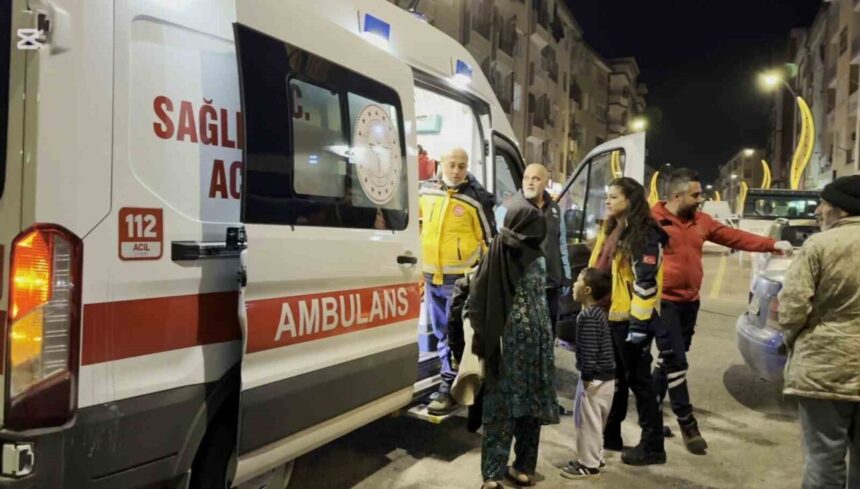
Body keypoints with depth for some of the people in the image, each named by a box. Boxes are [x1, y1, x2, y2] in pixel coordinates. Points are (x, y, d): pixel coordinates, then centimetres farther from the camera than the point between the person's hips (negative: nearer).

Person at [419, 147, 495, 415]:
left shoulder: (476, 198, -8)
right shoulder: (425, 191, 4)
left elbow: (489, 239, -3)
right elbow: (416, 225, 19)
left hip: (462, 278, -5)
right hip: (431, 275, 6)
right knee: (441, 332, 16)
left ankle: (449, 387, 5)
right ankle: (455, 376, 32)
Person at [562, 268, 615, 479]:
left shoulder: (587, 317, -21)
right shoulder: (597, 312, 9)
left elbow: (589, 350, -23)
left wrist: (587, 377, -17)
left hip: (595, 378, -10)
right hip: (605, 376, 10)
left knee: (587, 421, 2)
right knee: (594, 421, 20)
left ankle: (588, 464, 12)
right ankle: (595, 457, 32)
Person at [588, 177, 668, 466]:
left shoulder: (645, 235, -15)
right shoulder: (611, 230, 14)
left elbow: (646, 282, -20)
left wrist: (640, 322, -22)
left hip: (631, 319, -9)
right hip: (610, 315, 9)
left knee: (638, 380, 0)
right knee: (615, 377, 17)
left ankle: (652, 445, 11)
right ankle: (610, 435, 30)